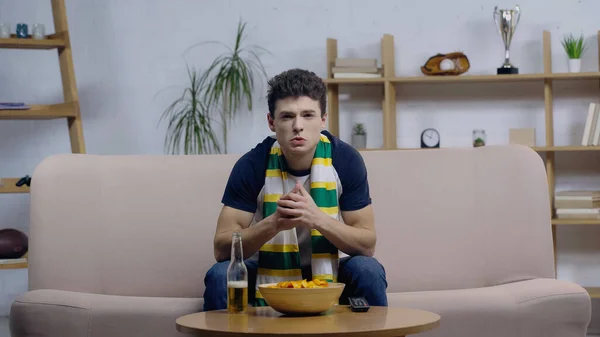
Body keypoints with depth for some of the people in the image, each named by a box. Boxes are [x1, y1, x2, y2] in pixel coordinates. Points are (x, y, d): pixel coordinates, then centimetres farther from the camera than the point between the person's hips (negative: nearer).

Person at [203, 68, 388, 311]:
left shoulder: (346, 160, -13)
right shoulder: (252, 165, -15)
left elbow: (367, 244, -12)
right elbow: (222, 248, -17)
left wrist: (317, 218, -31)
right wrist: (274, 223, -35)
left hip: (330, 274, 1)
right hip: (268, 276, 0)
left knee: (368, 270, -28)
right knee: (220, 275, -27)